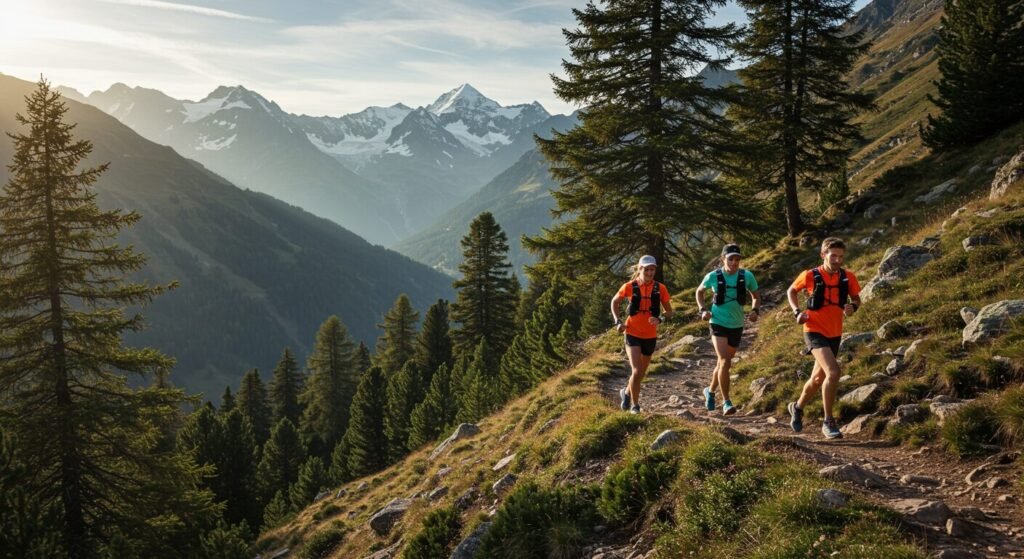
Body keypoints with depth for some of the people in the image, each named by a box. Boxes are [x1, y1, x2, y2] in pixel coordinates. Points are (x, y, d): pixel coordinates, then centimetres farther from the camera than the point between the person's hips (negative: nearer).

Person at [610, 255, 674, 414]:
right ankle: (634, 404, 3)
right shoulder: (629, 287, -9)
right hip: (633, 334, -3)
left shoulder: (660, 288, -6)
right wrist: (618, 321, -5)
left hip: (650, 336, 3)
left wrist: (659, 319, -19)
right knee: (637, 371, -15)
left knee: (641, 372, 17)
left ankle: (626, 392, 45)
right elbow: (614, 302, 7)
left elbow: (669, 312, 2)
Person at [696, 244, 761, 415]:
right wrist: (703, 309, -4)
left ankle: (710, 390, 41)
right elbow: (700, 292, 10)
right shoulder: (713, 276, -10)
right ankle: (726, 401, -11)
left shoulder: (747, 276, -7)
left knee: (724, 363, 16)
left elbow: (755, 297, 9)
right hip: (718, 323, -3)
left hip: (736, 326, 3)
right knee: (725, 362, -19)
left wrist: (755, 310, -10)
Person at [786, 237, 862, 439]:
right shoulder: (810, 276, -11)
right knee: (833, 371, -24)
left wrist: (853, 307, -11)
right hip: (814, 331, -5)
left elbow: (856, 299, 12)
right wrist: (797, 311, -8)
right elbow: (792, 291, 6)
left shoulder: (848, 277, -3)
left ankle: (798, 407, 43)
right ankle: (828, 422, -13)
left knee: (818, 378, 17)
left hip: (835, 334, 5)